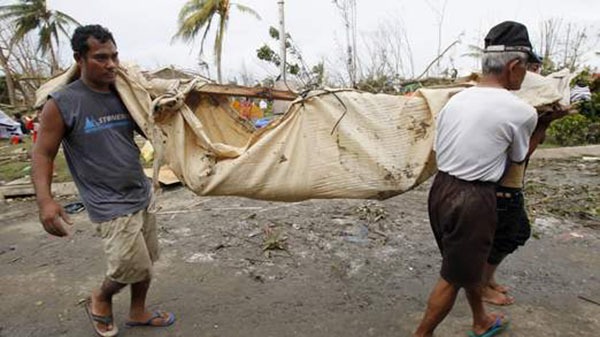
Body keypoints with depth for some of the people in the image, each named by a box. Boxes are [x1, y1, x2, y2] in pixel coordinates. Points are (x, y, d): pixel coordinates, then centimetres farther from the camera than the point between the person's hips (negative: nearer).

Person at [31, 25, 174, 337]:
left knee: (145, 263, 15)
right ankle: (100, 299, 28)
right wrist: (44, 200, -19)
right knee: (133, 267, -5)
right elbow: (42, 154, -7)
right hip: (110, 205, -6)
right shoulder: (62, 104, -10)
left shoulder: (125, 95, 5)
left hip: (142, 195, 6)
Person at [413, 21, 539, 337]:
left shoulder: (455, 100, 6)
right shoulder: (522, 112, -11)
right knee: (454, 277, 10)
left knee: (470, 264, 26)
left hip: (441, 188, 8)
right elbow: (518, 157, 8)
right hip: (473, 199, -8)